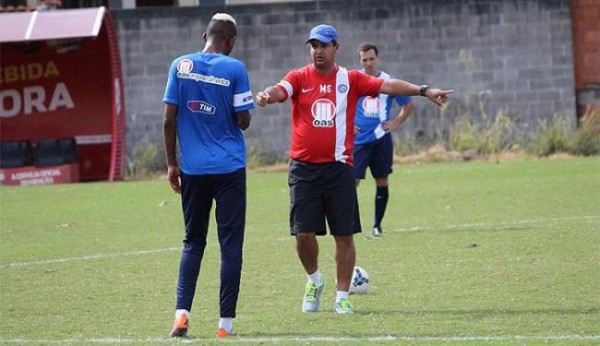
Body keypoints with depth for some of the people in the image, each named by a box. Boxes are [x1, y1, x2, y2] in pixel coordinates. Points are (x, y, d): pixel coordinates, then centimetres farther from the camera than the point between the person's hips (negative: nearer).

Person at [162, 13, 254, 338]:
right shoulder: (234, 69, -6)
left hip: (193, 169, 3)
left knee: (193, 241, 13)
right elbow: (243, 121, -6)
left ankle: (182, 312, -3)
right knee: (230, 244, 3)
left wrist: (171, 163, 9)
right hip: (229, 168, -3)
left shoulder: (180, 65, 2)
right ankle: (225, 323, 0)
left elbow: (169, 119, 1)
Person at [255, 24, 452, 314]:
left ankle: (342, 297, 11)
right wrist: (266, 96, -41)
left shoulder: (350, 80, 3)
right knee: (303, 232, -3)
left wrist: (424, 91, -17)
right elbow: (279, 90, -17)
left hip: (339, 168, 0)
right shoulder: (299, 78, 2)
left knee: (344, 235, 1)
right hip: (304, 168, 0)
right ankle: (314, 281, 24)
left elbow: (388, 86, -5)